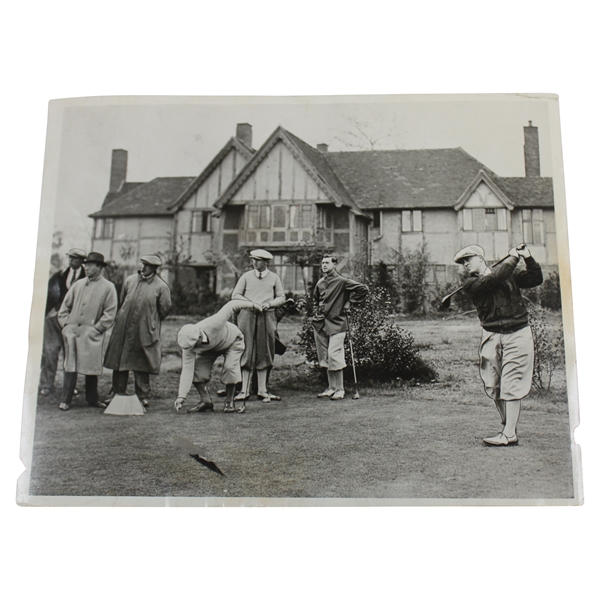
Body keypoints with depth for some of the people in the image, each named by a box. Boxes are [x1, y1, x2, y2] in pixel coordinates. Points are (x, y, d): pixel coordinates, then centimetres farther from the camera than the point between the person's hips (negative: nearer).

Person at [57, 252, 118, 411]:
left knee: (92, 367, 5)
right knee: (70, 366, 1)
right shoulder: (78, 284, 11)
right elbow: (65, 306, 16)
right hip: (72, 332, 2)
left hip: (92, 334, -2)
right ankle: (66, 400, 7)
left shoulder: (108, 287, -1)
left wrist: (95, 328, -9)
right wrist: (66, 324, 5)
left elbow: (110, 314, -4)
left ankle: (92, 398, 20)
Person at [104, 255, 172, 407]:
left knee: (141, 366, 4)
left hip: (145, 331, -3)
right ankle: (118, 393, 20)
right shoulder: (129, 280, 5)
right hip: (124, 329, 3)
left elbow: (164, 309, 3)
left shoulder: (161, 287, -6)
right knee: (120, 361, 8)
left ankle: (142, 396, 15)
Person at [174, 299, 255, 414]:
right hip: (210, 348, 4)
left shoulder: (213, 324, -44)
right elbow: (186, 370, -27)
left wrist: (252, 305, -17)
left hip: (232, 341, -4)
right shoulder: (188, 345, -30)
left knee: (230, 367, -27)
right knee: (196, 368, -16)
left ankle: (229, 402, -9)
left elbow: (232, 305, -32)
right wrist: (181, 397, -32)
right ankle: (206, 401, -1)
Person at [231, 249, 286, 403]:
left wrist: (269, 304, -10)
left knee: (264, 354, 3)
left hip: (267, 317, 1)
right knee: (246, 352, -4)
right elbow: (235, 295, 3)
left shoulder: (274, 278, 9)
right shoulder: (246, 276, 6)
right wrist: (252, 304, -10)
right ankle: (244, 390, 1)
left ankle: (262, 390, 10)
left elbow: (281, 298, 9)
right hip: (247, 316, -1)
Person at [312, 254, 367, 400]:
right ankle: (331, 388, 20)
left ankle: (340, 390, 0)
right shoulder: (320, 283, 12)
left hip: (336, 323, -7)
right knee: (325, 358, 10)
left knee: (334, 356, -11)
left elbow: (362, 289, -10)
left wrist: (349, 302, -6)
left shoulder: (342, 281, -8)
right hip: (320, 323, 7)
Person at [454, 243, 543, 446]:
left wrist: (528, 258, 1)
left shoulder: (510, 275, 11)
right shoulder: (472, 284, -1)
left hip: (518, 334, -1)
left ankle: (509, 434, -4)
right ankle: (507, 427, 18)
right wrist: (513, 257, -5)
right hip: (492, 336, 1)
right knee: (493, 387, 2)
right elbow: (494, 278, -16)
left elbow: (536, 279, 14)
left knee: (511, 385, -7)